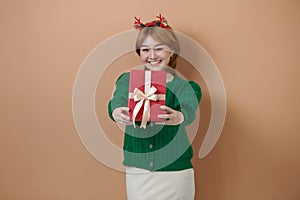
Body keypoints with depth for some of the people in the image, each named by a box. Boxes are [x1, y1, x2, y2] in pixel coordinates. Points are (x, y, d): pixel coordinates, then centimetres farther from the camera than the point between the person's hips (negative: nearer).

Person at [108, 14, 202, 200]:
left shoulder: (187, 87, 0)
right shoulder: (127, 80, 4)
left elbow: (189, 110, -21)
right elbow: (118, 100, -18)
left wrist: (179, 117, -46)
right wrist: (116, 112, -42)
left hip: (175, 173, 0)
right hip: (137, 172, 1)